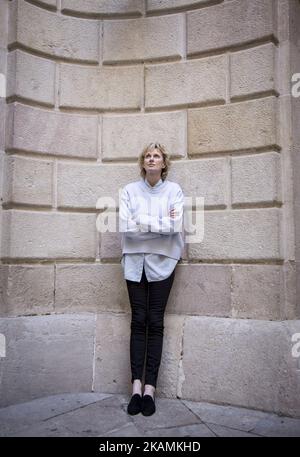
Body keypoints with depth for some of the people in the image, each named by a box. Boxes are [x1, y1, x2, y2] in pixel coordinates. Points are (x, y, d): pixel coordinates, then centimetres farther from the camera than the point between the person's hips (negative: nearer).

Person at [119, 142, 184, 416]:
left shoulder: (174, 190, 2)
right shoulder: (129, 191, 4)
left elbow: (175, 226, -10)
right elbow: (125, 226, -8)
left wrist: (142, 220, -9)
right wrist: (161, 222, -9)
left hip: (162, 261, -1)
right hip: (135, 261, 1)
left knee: (155, 322, 1)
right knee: (139, 321, 2)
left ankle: (150, 388, 6)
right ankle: (137, 386, 5)